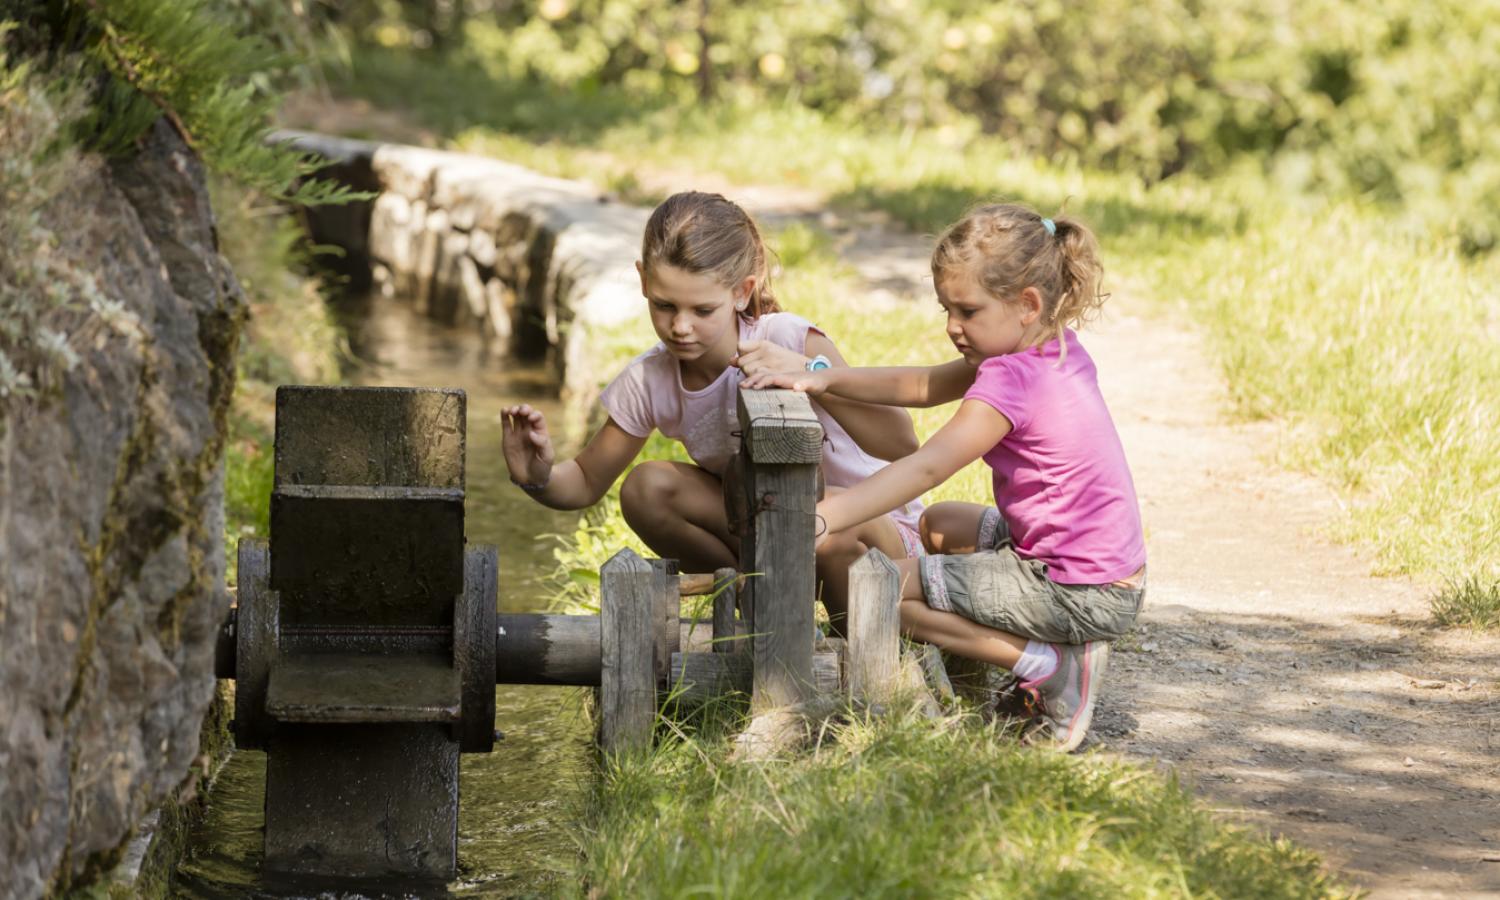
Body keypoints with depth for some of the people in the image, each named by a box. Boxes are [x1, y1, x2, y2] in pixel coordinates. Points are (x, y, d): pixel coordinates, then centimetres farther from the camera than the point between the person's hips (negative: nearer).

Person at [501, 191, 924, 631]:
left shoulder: (788, 341, -26)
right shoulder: (648, 382, -12)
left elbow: (900, 444, -35)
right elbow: (588, 482, 4)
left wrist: (810, 372, -47)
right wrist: (540, 477, -21)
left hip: (871, 527, -4)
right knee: (646, 489, -17)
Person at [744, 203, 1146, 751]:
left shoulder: (1010, 382, -20)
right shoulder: (1059, 351, 7)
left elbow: (926, 468, -30)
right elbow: (923, 387, 10)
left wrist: (819, 520, -37)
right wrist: (824, 380, 0)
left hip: (1084, 596, -10)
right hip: (1112, 573, 10)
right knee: (940, 526, 29)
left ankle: (1051, 666, -9)